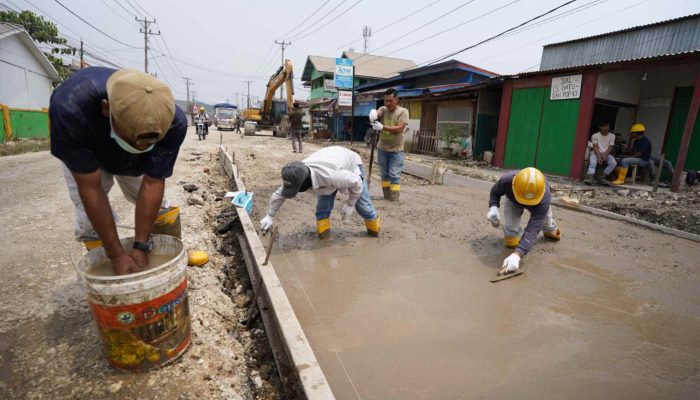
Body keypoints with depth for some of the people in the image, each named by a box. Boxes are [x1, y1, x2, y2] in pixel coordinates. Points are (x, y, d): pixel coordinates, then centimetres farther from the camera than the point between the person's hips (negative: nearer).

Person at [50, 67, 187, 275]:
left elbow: (152, 183, -29)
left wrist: (141, 247, -27)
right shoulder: (70, 107, -42)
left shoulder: (172, 121, -39)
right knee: (90, 223, -10)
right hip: (82, 156, -1)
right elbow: (91, 187, -36)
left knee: (160, 209, -6)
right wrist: (117, 255, -32)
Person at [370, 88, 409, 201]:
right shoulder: (383, 109, 2)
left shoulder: (403, 111, -9)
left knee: (394, 175, -4)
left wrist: (383, 127, -32)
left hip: (396, 149, -4)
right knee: (384, 174, 11)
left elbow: (399, 128, -21)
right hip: (382, 148, 4)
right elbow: (378, 112, -22)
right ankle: (386, 197, 23)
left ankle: (394, 200, 3)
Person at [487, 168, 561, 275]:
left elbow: (533, 229, -52)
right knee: (511, 238, -15)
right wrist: (493, 207, -40)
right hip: (513, 200, 0)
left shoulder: (544, 198, -47)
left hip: (538, 201, 0)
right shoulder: (506, 180, -43)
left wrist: (517, 254, -65)